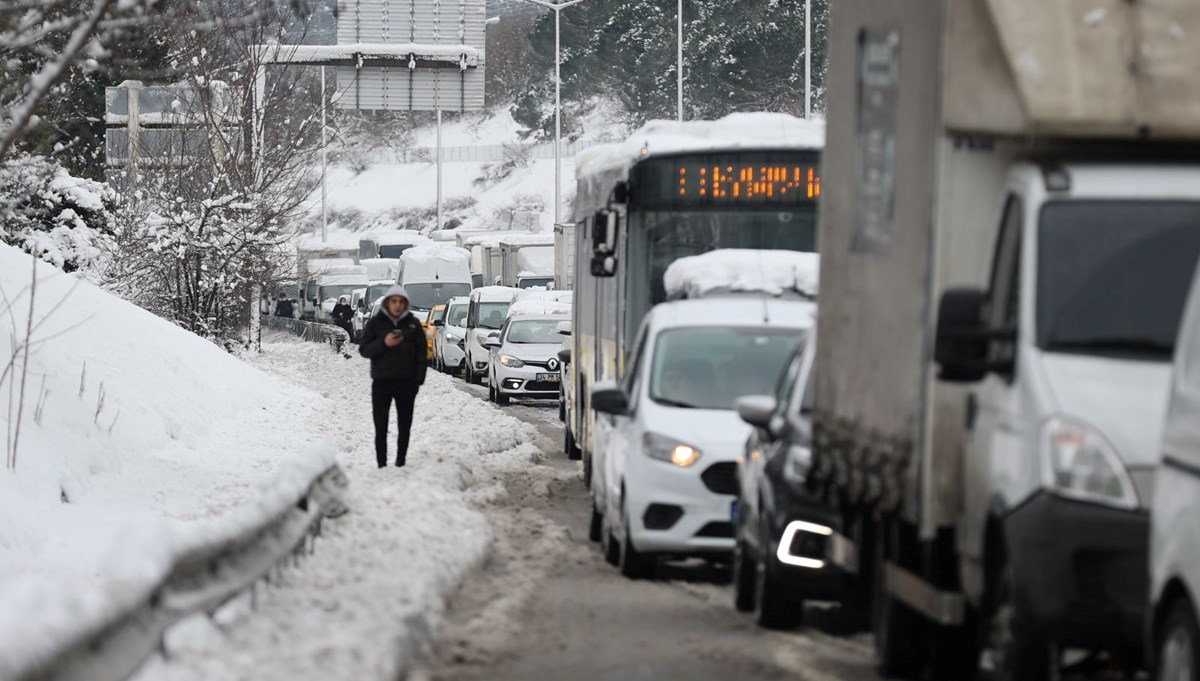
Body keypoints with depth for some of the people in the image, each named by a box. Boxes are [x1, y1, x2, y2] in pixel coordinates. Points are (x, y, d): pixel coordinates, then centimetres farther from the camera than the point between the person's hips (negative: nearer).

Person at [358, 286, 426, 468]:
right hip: (382, 382, -1)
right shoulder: (375, 323, 1)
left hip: (406, 383, 1)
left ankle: (401, 463, 16)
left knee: (405, 426, 7)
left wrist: (419, 378, -4)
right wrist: (384, 343, -20)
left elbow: (421, 352, 5)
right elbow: (364, 350, -3)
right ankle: (381, 465, -1)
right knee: (381, 427, -4)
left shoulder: (412, 323, 4)